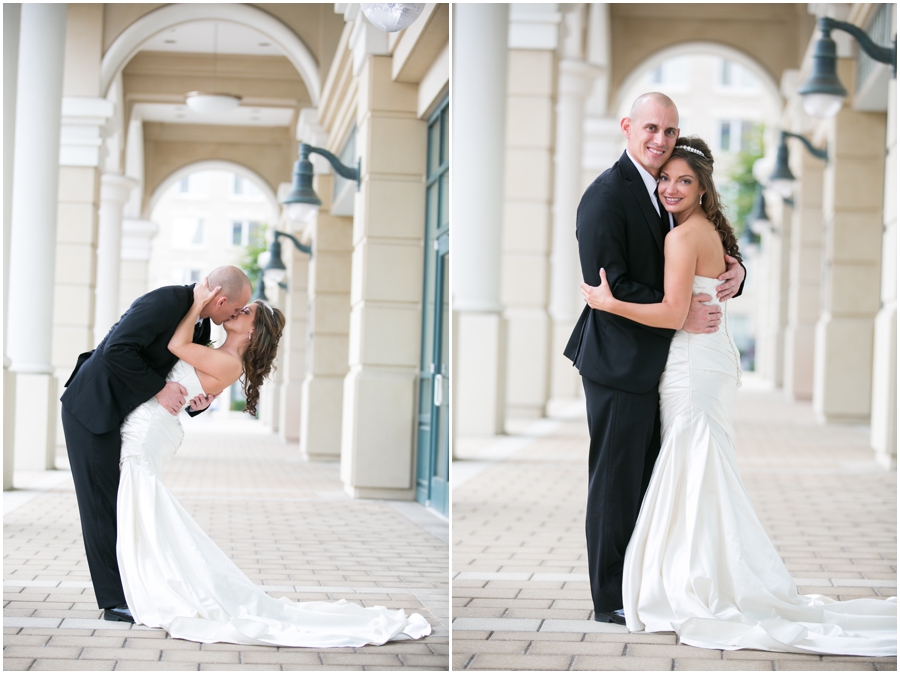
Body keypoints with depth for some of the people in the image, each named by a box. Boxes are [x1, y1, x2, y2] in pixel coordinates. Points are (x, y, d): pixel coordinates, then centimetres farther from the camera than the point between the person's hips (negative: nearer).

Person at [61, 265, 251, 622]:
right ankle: (115, 602, -4)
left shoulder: (202, 327, 6)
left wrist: (197, 403, -7)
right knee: (103, 503, -6)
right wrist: (160, 388, -24)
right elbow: (117, 350, -30)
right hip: (91, 408, -9)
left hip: (118, 413, 9)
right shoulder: (165, 302, -23)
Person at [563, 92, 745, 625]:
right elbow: (606, 284, -20)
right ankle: (611, 600, 9)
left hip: (657, 361, 9)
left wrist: (734, 271, -6)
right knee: (616, 482, 0)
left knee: (649, 480, 15)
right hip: (620, 363, -9)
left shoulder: (666, 193, 13)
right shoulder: (607, 195, -14)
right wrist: (680, 316, -21)